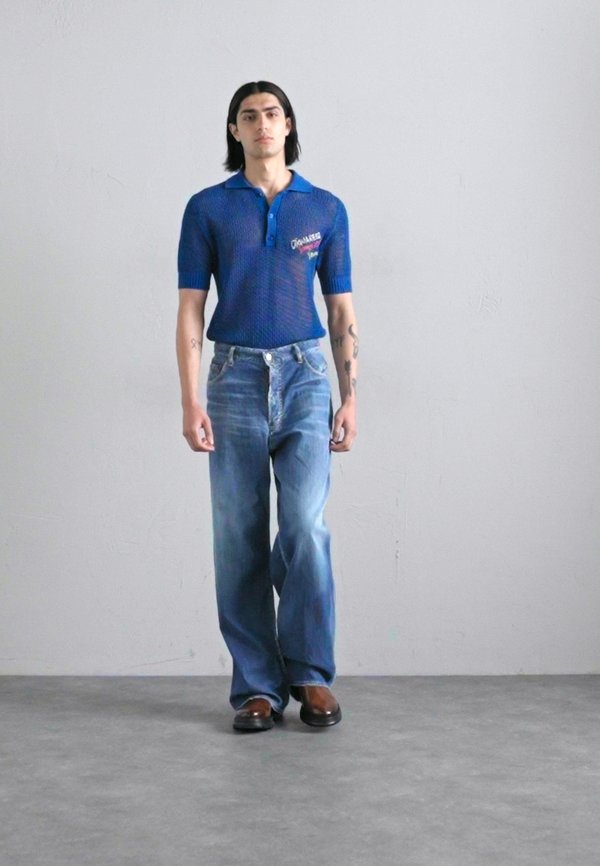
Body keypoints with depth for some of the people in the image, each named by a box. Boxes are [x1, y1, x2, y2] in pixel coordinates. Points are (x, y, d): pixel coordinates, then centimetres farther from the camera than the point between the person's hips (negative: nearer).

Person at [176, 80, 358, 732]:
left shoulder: (325, 209, 7)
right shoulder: (208, 208, 4)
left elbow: (341, 310, 9)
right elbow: (190, 309, 1)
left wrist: (349, 398, 1)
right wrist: (190, 401, -8)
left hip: (305, 377, 0)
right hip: (235, 379, 0)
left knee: (305, 526, -12)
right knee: (240, 537, 1)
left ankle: (311, 674, 4)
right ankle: (256, 686, 10)